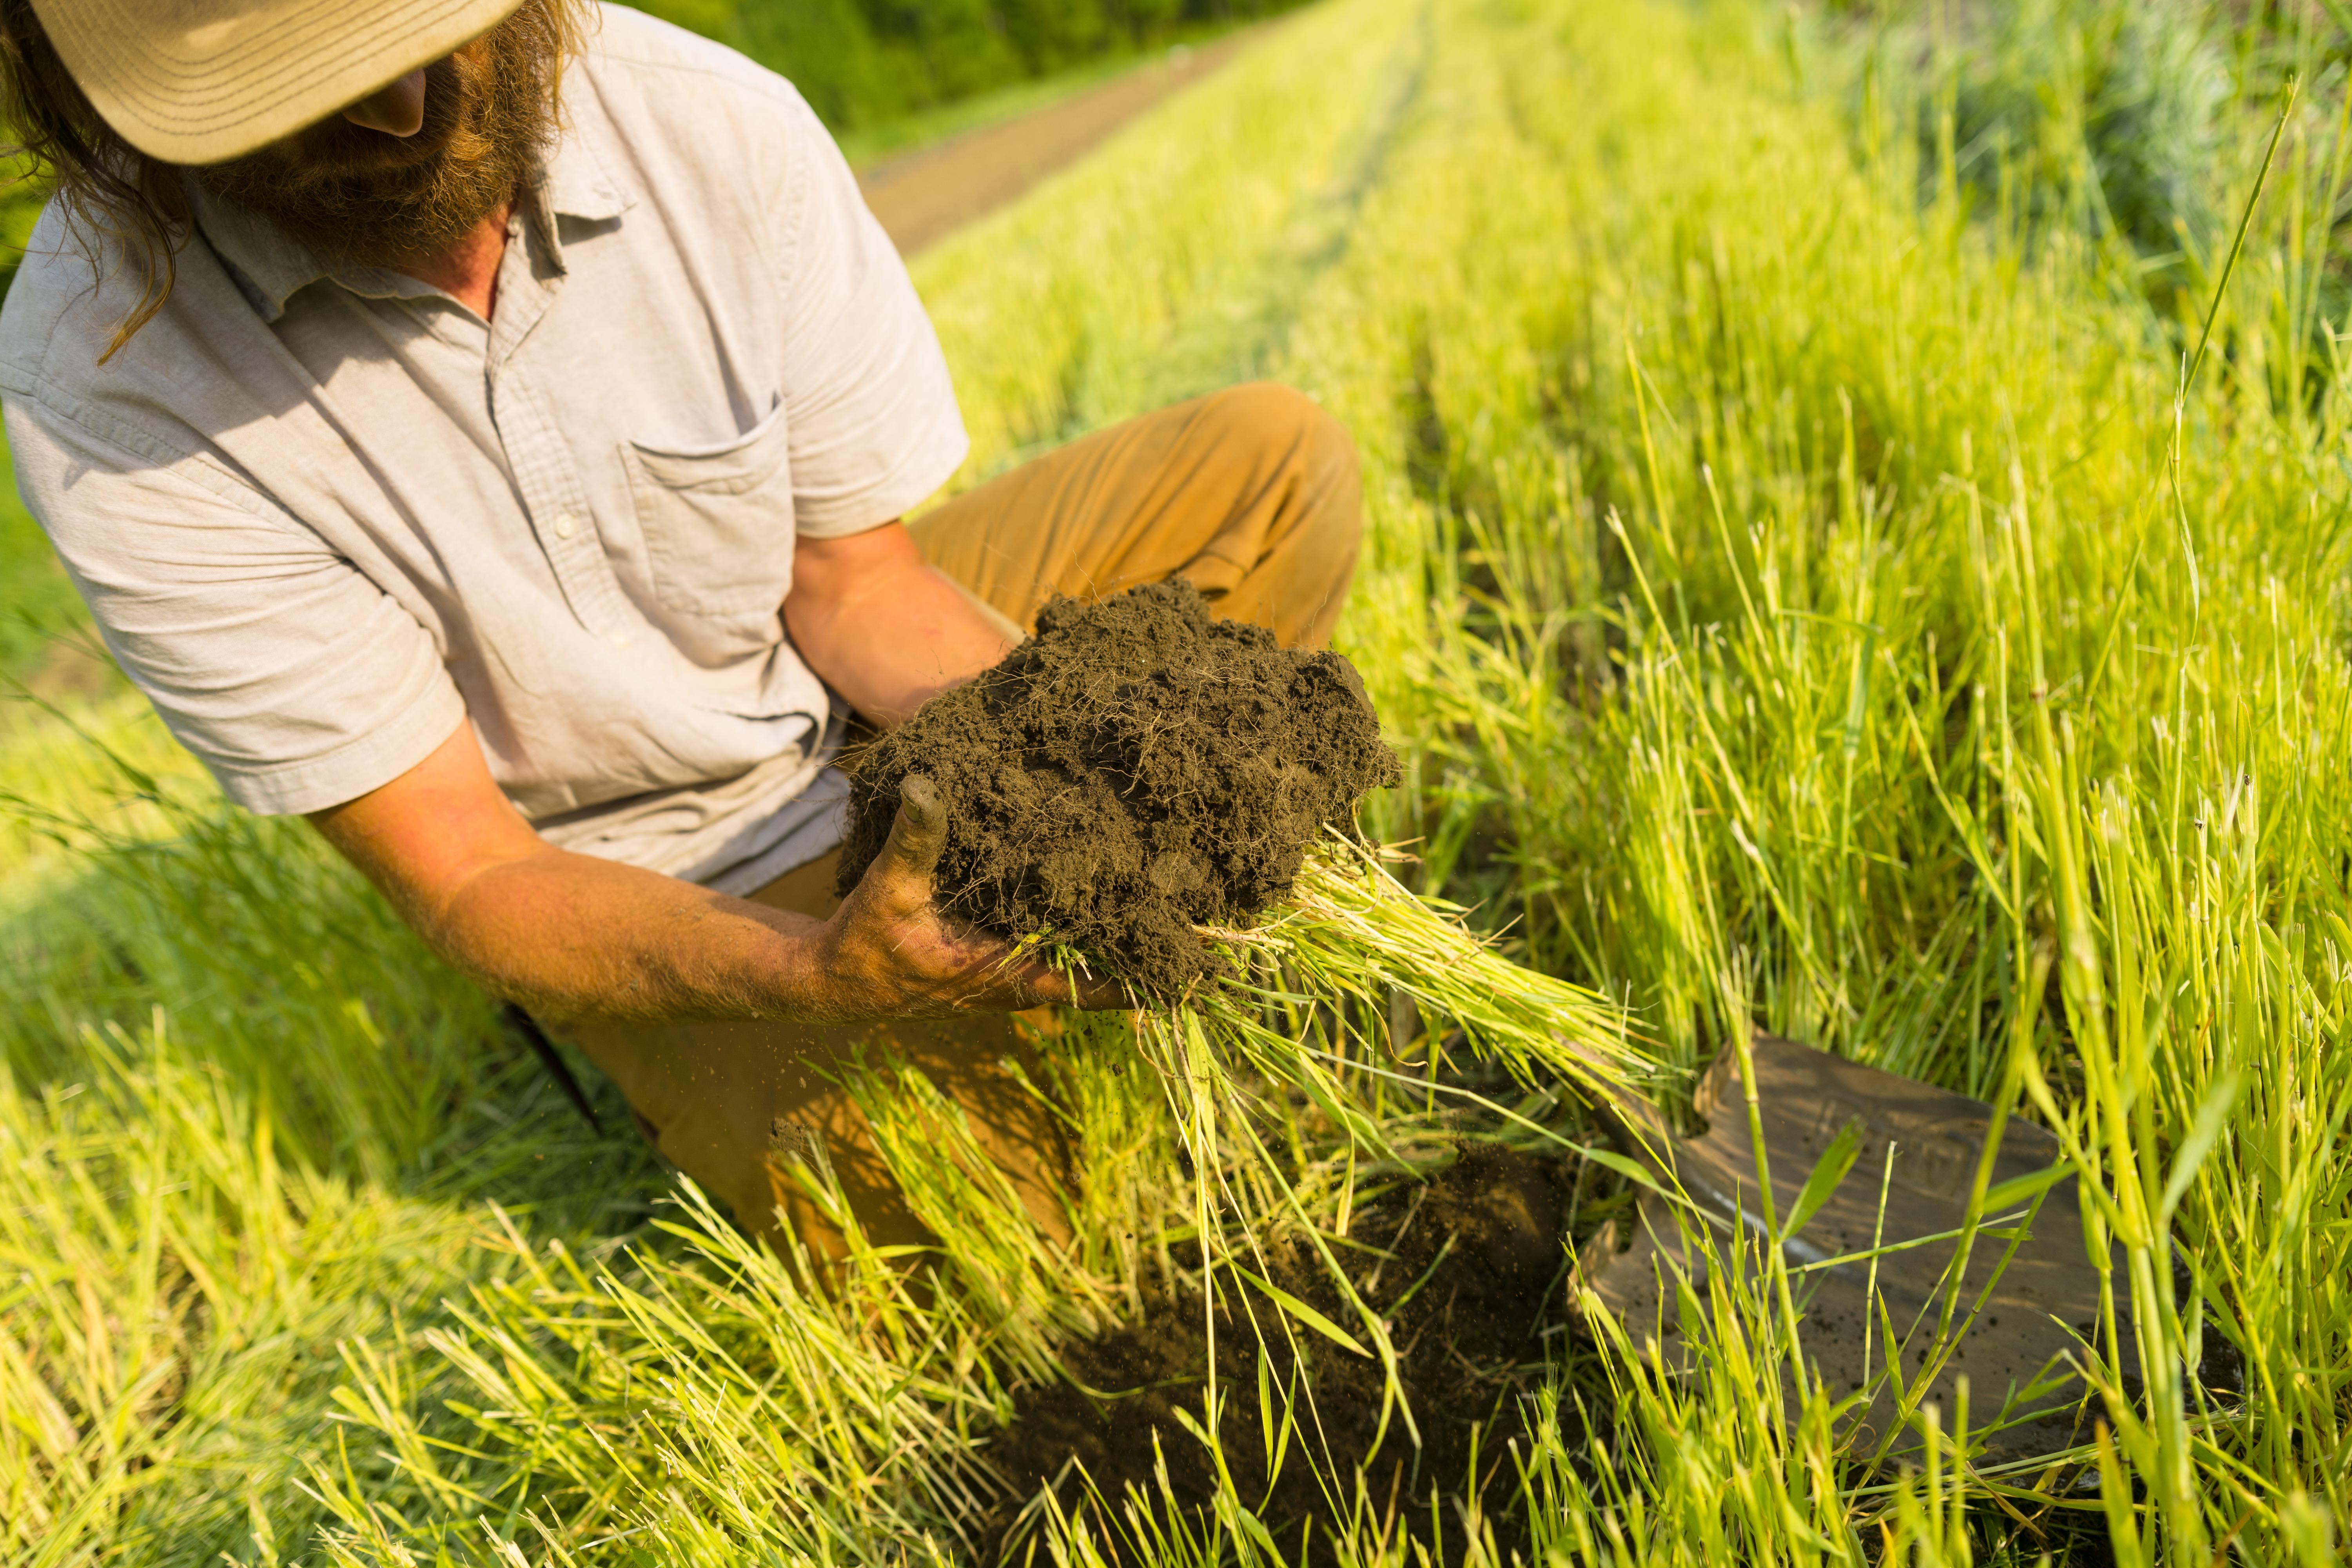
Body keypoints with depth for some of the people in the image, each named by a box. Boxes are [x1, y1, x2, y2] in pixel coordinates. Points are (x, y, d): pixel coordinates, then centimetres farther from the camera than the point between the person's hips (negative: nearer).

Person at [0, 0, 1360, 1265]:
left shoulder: (718, 125, -18)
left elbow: (857, 579, -8)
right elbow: (461, 875, -22)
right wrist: (818, 975, -40)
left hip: (863, 715, 4)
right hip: (643, 886, -4)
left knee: (1277, 462, -7)